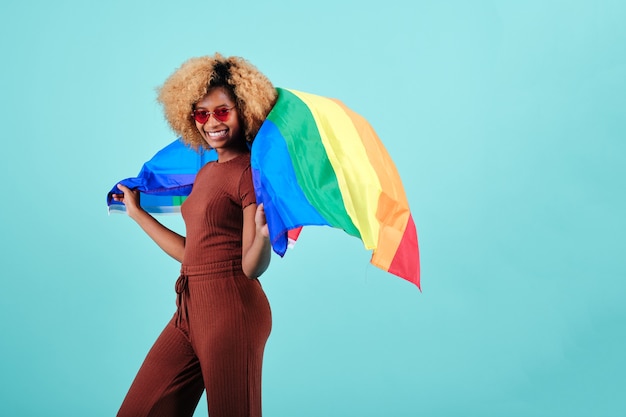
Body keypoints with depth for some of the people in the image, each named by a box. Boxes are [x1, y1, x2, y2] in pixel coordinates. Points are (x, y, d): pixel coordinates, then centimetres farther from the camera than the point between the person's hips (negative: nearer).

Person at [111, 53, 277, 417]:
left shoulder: (250, 170, -9)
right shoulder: (205, 173, 14)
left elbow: (251, 268, -14)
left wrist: (264, 233, -36)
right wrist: (137, 212, 27)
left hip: (231, 309, -8)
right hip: (191, 309, 8)